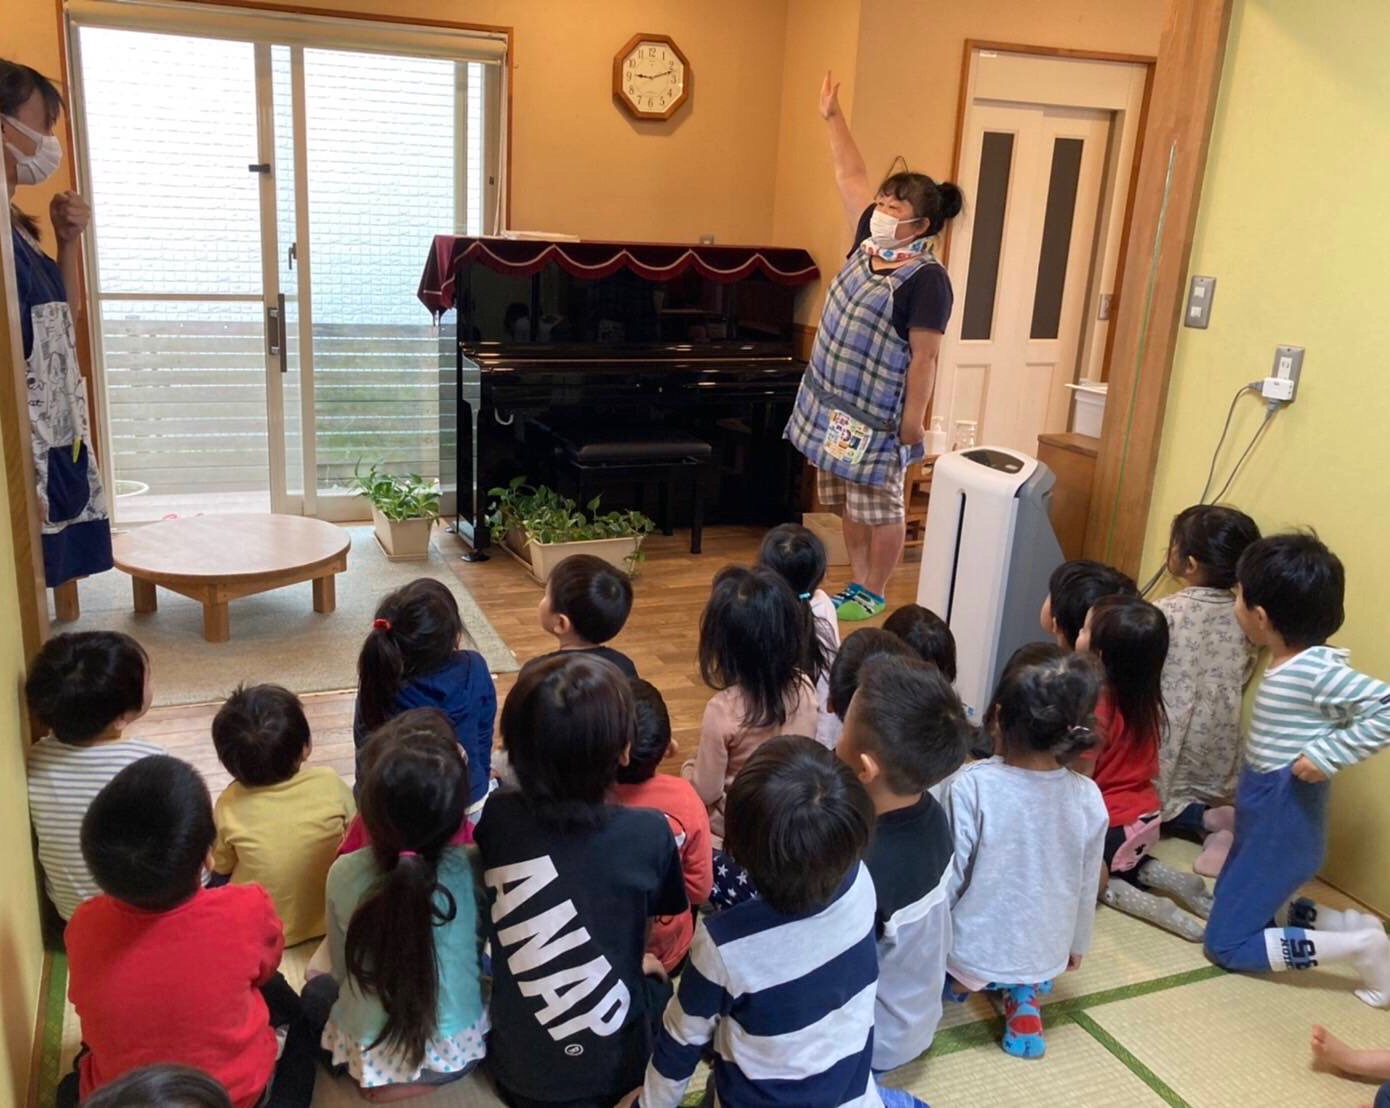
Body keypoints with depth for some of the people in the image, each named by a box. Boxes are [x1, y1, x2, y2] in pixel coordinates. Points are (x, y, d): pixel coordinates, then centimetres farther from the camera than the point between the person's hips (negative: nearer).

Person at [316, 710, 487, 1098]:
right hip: (458, 1050, 0)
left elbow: (341, 971, -1)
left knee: (317, 989, 30)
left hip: (371, 1054, 0)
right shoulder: (471, 868, -20)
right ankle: (423, 1077, 10)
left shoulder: (344, 874, -17)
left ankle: (390, 1079, 10)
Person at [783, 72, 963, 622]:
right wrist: (833, 118, 16)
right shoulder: (869, 243, 4)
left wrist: (914, 422, -17)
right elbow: (851, 177, 15)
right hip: (835, 404, 8)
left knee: (881, 509, 6)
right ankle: (858, 585, 31)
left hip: (878, 416, -8)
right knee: (851, 505, 17)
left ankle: (874, 596, 20)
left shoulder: (927, 279, -18)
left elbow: (924, 359, -17)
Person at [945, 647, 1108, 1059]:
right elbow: (1085, 888, -2)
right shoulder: (1088, 798, -15)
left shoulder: (972, 786, -25)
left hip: (973, 950, 0)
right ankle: (1024, 996, 11)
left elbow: (950, 876, -16)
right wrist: (1076, 945, 18)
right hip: (1044, 955, 1)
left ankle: (948, 979, 13)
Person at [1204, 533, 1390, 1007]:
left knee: (1227, 944, 0)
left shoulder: (1317, 670, -25)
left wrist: (1325, 755, -28)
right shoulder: (1292, 664, 2)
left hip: (1281, 828, -9)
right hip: (1263, 818, 9)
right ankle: (1350, 926, 18)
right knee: (1243, 908, 23)